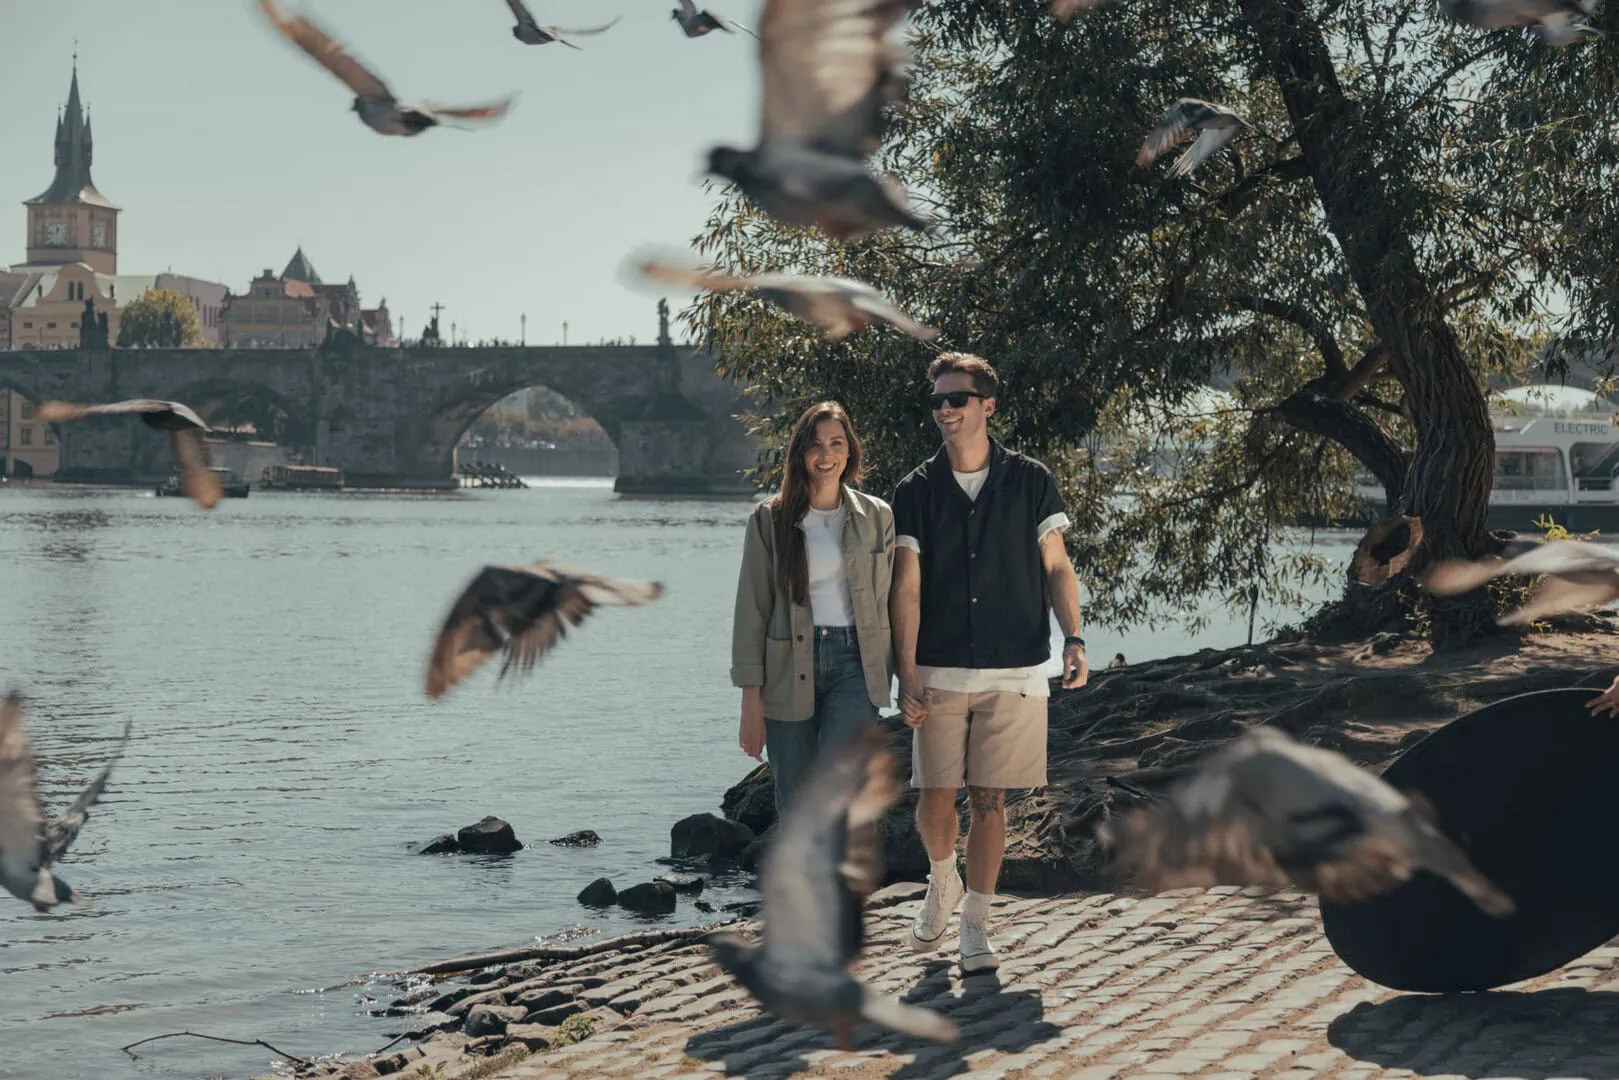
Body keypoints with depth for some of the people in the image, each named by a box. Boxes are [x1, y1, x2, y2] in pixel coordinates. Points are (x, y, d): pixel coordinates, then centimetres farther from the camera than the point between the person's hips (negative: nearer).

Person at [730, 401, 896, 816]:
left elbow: (886, 603, 11)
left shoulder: (877, 517, 7)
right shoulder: (770, 518, 3)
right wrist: (751, 704, -3)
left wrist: (894, 679, 5)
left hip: (854, 662, 0)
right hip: (789, 671, 1)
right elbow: (751, 611, 2)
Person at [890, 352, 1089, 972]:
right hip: (939, 672, 1)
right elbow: (906, 587, 1)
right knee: (935, 797, 0)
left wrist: (1073, 639, -7)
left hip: (1015, 671, 0)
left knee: (989, 800, 1)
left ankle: (975, 926, 12)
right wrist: (905, 675, -6)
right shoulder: (916, 491, 3)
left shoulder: (1030, 481, 4)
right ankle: (942, 884, 30)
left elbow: (1056, 568, 7)